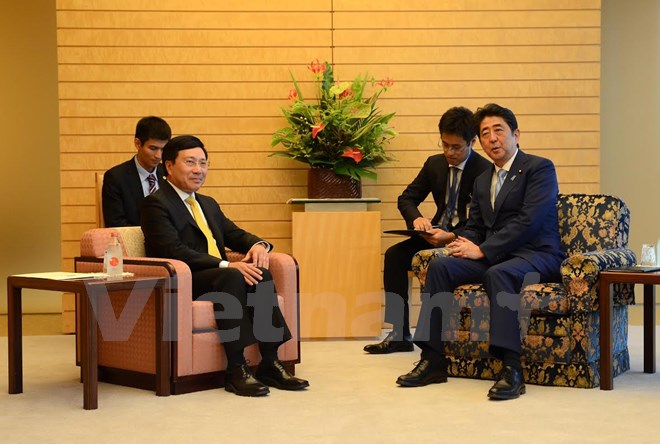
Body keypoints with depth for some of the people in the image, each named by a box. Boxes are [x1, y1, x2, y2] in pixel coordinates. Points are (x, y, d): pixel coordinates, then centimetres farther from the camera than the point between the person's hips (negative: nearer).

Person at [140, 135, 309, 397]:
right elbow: (174, 251, -16)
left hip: (219, 276, 7)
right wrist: (227, 265, -25)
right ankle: (236, 371, -32)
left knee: (261, 274, -22)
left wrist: (258, 245, -4)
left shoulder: (208, 204, 25)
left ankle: (270, 364, -22)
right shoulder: (156, 203, -3)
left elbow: (235, 235, 22)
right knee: (231, 277, -34)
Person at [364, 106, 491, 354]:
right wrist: (416, 218, -14)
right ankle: (399, 334, -11)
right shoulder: (435, 164, 6)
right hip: (438, 233, 6)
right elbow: (406, 198, 10)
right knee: (394, 255, -15)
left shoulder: (485, 171, -13)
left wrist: (451, 236, -33)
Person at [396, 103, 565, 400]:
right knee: (439, 266, -17)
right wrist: (464, 246, -4)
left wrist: (483, 251, -18)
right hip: (493, 257, 7)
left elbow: (529, 221, -15)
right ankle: (433, 359, -18)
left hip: (535, 256, -7)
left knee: (498, 273, -38)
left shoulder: (540, 168, -3)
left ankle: (511, 367, -39)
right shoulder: (482, 181, 21)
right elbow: (474, 228, 22)